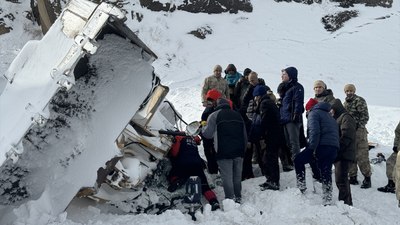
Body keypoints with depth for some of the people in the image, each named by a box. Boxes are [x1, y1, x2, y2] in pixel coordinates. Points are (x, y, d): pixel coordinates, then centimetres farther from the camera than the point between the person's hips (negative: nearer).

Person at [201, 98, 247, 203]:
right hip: (239, 151, 5)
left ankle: (230, 198, -6)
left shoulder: (214, 115, 2)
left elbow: (208, 134, -1)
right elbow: (245, 136, 19)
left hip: (224, 152, -5)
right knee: (237, 176, 14)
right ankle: (238, 197, 21)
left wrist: (202, 128, 19)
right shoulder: (238, 115, 18)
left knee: (227, 177, -3)